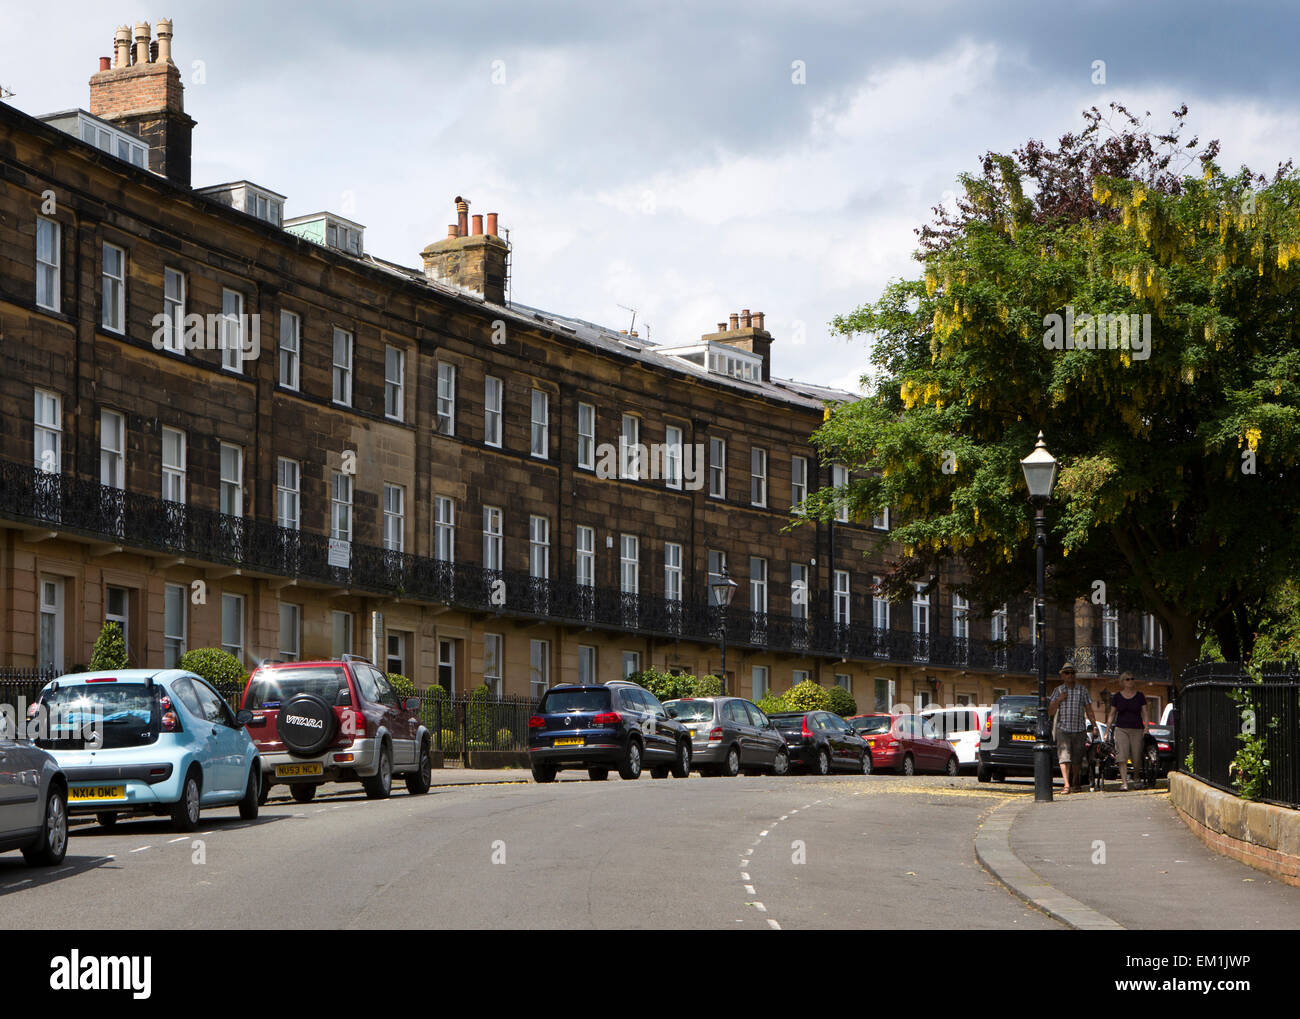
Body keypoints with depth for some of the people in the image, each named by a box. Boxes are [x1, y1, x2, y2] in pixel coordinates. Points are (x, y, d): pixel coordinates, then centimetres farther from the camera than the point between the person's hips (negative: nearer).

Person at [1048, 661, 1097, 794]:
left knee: (1076, 759, 7)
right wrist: (1059, 700, -12)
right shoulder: (1058, 691, 6)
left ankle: (1075, 783, 26)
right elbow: (1050, 712, 4)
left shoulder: (1082, 691, 6)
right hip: (1063, 729, -1)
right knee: (1064, 757, -15)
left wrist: (1094, 725, -4)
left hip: (1079, 730, 1)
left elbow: (1089, 711, 8)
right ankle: (1067, 785, -23)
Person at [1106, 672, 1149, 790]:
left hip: (1137, 729, 0)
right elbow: (1112, 714, 11)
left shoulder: (1140, 696, 8)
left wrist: (1146, 729, -5)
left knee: (1137, 758, -1)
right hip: (1121, 729, 0)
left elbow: (1144, 713, 7)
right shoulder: (1117, 697, 8)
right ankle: (1124, 782, -19)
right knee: (1122, 758, -14)